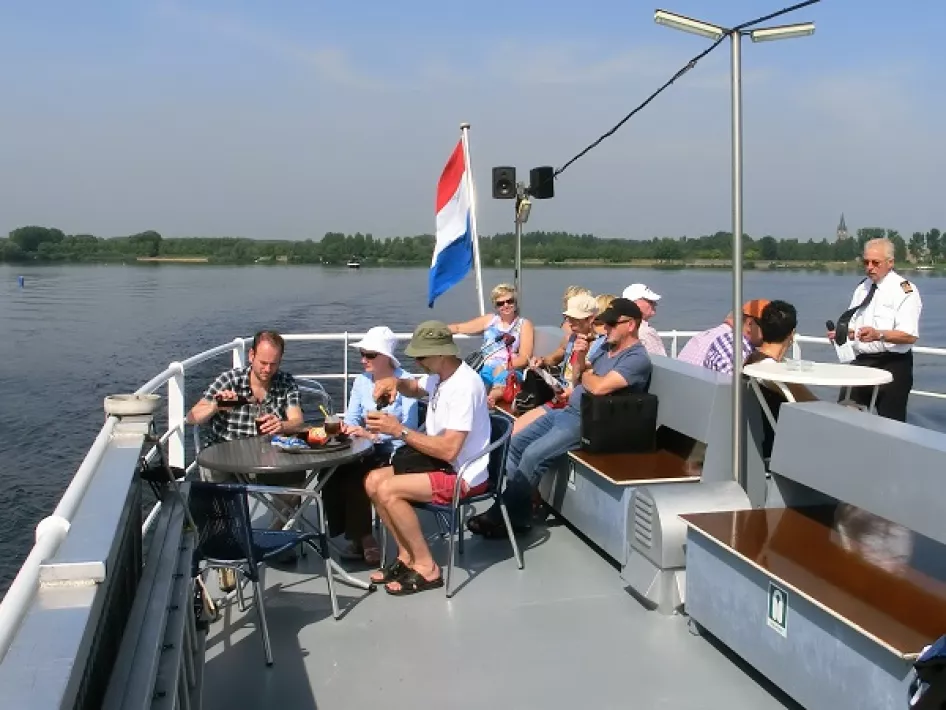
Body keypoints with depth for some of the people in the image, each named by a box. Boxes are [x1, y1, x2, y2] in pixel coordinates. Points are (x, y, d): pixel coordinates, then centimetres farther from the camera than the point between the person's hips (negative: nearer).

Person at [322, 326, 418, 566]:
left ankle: (359, 537, -7)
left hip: (395, 451, -6)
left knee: (355, 475, -27)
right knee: (331, 471, -20)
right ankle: (358, 537, -9)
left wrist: (372, 435, -27)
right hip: (367, 449, 6)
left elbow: (408, 428, -18)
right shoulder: (361, 381, 11)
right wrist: (346, 428, -21)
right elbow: (352, 418, 4)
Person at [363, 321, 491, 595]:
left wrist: (399, 430, -25)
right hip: (441, 461, 10)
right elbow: (415, 388, 28)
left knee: (388, 491, -22)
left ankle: (426, 568, -7)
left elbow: (449, 450, -30)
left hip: (463, 475, -10)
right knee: (373, 481, 3)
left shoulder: (464, 386, -25)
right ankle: (407, 556, 9)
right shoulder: (440, 375, 4)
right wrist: (396, 383, 3)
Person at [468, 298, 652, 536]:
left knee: (533, 455, -23)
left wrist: (587, 375, -5)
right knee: (514, 444, 2)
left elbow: (600, 387, -27)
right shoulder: (607, 347, 16)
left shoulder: (637, 358, -14)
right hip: (567, 411, 10)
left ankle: (512, 518, -11)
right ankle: (506, 504, 2)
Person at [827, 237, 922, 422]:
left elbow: (909, 336, -18)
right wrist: (844, 334, -3)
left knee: (889, 421, -3)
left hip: (892, 364, -6)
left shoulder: (905, 290, -9)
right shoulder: (862, 288, 13)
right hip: (861, 362, 7)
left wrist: (879, 335, -34)